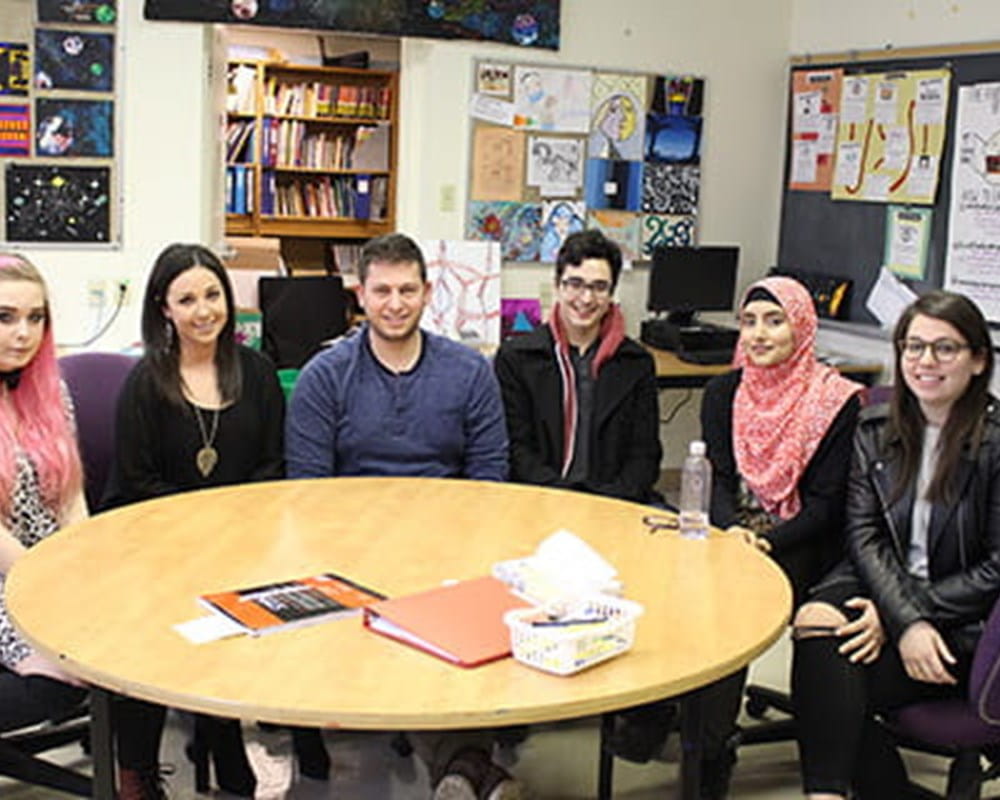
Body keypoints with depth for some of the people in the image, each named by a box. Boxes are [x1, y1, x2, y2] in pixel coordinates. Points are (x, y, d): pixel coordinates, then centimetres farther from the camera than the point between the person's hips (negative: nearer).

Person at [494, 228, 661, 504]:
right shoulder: (515, 357, 6)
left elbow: (645, 454, 7)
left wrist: (608, 501, -11)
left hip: (616, 500, 2)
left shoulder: (637, 363, 11)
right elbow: (516, 451, 0)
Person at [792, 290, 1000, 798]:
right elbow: (865, 535, 0)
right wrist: (906, 619, -17)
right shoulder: (876, 430, 6)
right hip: (877, 587, 4)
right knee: (819, 640, -29)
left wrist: (908, 614, -15)